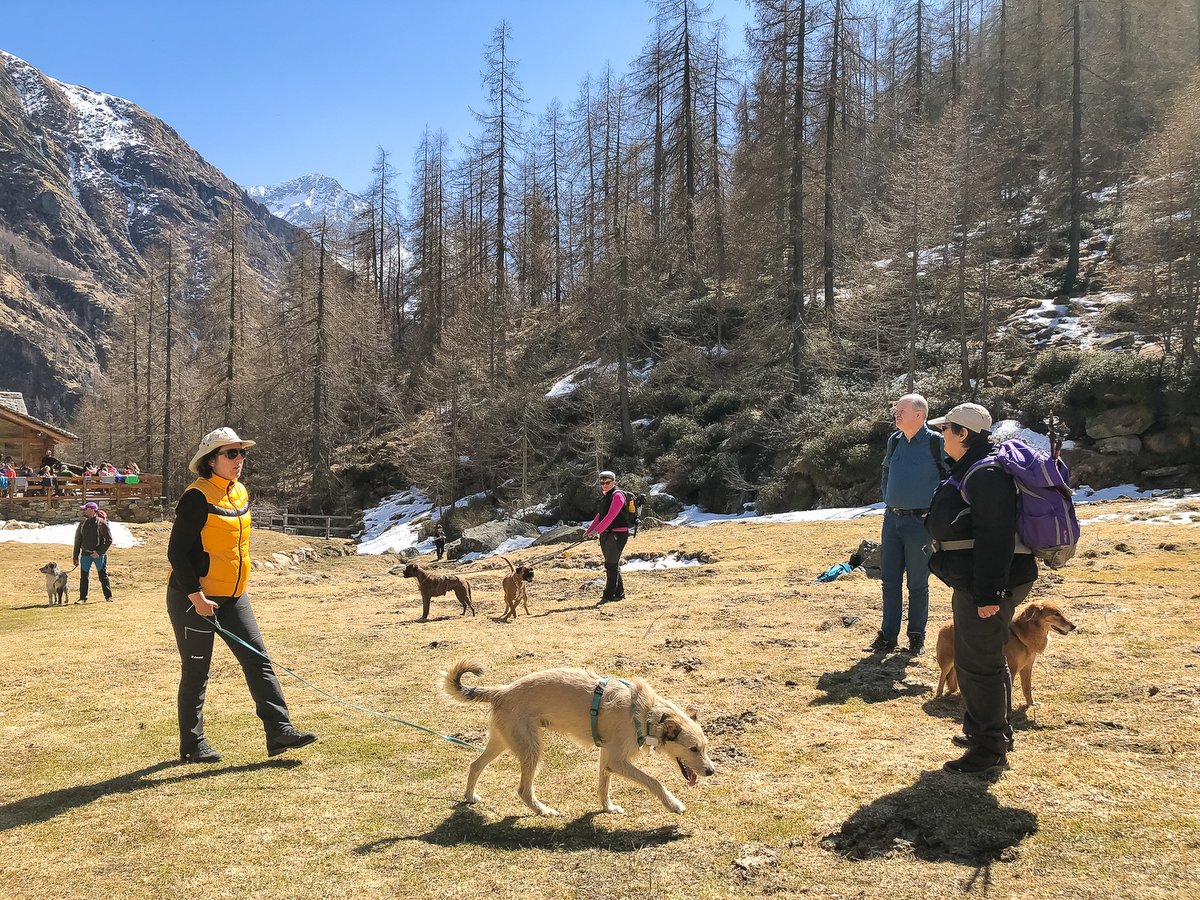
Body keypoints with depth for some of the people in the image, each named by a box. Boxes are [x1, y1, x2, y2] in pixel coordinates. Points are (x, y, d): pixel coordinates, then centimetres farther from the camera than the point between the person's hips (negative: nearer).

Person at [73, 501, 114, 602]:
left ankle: (108, 596, 10)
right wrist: (75, 557, 11)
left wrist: (99, 552, -14)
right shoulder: (83, 524, 7)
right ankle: (83, 597, 12)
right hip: (86, 554, 4)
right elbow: (78, 541, 13)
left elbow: (109, 540, -7)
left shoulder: (101, 523, -7)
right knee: (83, 576, 3)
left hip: (99, 555, -4)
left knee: (103, 576, 1)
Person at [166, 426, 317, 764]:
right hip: (194, 599, -7)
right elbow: (176, 552, -17)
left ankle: (279, 730, 2)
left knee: (257, 659, 1)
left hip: (233, 597, 8)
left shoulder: (241, 493, 9)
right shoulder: (198, 497, -17)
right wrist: (195, 596, -21)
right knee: (196, 672, 4)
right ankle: (192, 745, 18)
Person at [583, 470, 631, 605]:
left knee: (611, 565, -8)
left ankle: (609, 595, -5)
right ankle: (619, 593, 20)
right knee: (612, 564, 12)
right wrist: (589, 530, 11)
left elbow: (610, 516, -22)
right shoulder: (605, 496, 16)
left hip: (617, 534, -9)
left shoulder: (617, 495, -13)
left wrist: (597, 530, -27)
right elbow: (600, 516, 20)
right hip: (606, 534, 9)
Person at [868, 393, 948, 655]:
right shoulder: (894, 440, 9)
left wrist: (935, 502, -6)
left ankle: (916, 636, 18)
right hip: (892, 519, 6)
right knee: (889, 580, 8)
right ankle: (888, 636, 16)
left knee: (917, 583, 4)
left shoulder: (936, 442, -9)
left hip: (920, 522, -6)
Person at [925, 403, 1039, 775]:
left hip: (987, 587, -11)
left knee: (978, 663, -3)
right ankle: (989, 732, 36)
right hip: (971, 584, 11)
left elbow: (995, 538, -25)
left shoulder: (986, 474, -20)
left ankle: (990, 751, 8)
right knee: (984, 660, 21)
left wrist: (989, 594, -26)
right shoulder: (969, 470, 15)